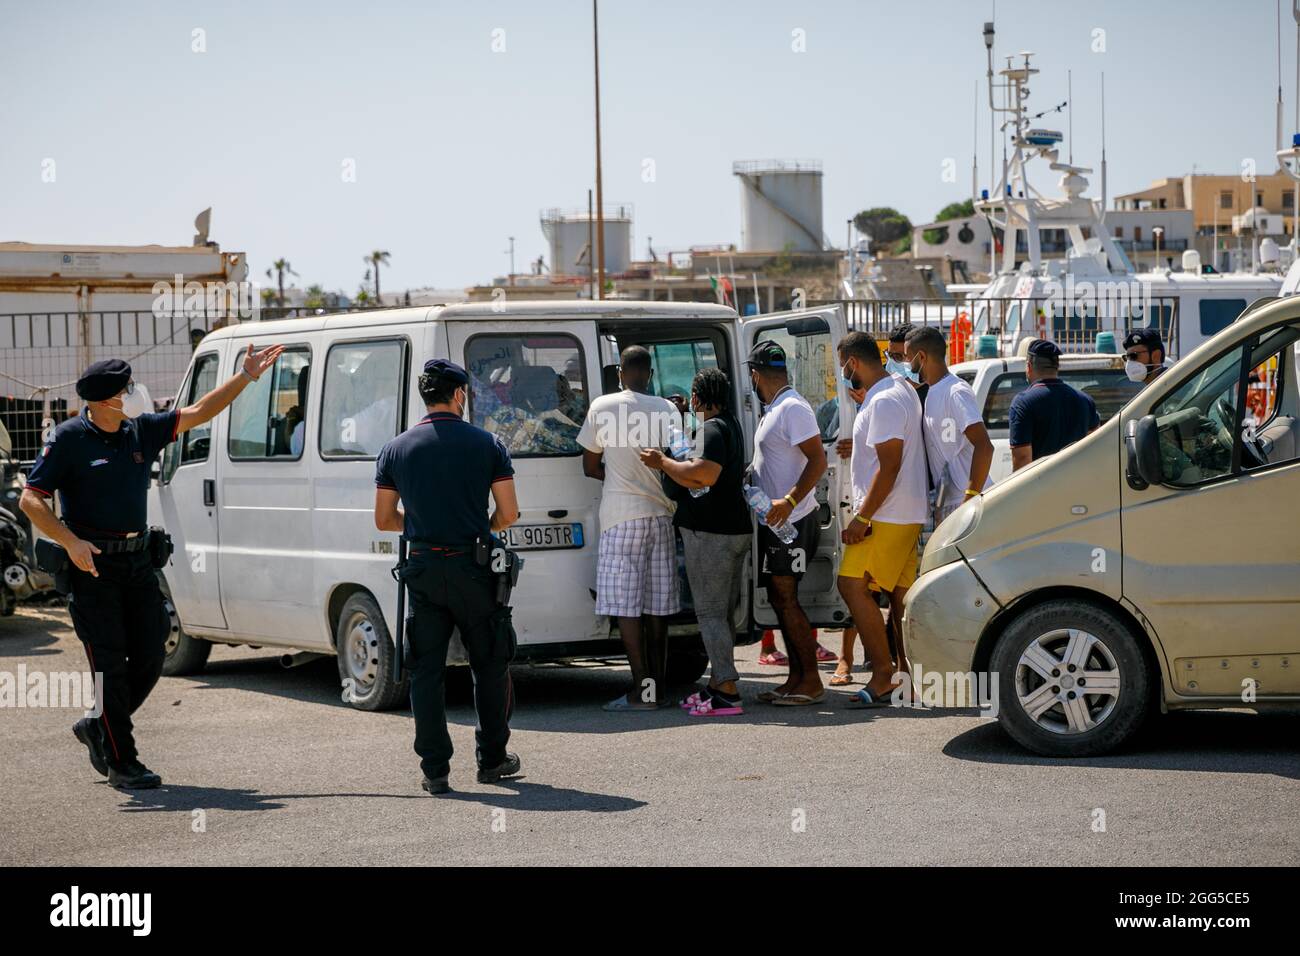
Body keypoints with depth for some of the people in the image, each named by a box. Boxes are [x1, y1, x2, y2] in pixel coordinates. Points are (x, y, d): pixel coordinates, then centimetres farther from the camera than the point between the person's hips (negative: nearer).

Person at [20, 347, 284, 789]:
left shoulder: (142, 430, 7)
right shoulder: (68, 439, -9)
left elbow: (196, 413, 14)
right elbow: (30, 499, -8)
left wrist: (246, 376, 9)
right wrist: (71, 543, -20)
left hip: (138, 561, 6)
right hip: (92, 565, -6)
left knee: (149, 659, 7)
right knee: (110, 665, -4)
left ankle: (99, 727, 28)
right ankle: (122, 762, 4)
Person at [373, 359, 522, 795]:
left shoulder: (395, 449, 3)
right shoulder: (486, 444, -3)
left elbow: (384, 519, 6)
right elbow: (508, 514, -2)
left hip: (424, 570, 1)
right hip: (473, 570, -1)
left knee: (426, 669, 6)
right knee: (490, 665, 13)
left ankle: (435, 770, 3)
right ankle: (492, 759, 20)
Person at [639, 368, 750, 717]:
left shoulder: (712, 429, -14)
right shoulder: (731, 425, 18)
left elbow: (705, 475, -27)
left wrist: (663, 462, -15)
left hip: (710, 533, -10)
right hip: (735, 529, 10)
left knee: (710, 612, -8)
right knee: (721, 613, 14)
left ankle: (727, 692, -12)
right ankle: (717, 684, 19)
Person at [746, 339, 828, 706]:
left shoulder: (792, 408, -15)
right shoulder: (773, 410, 16)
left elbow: (818, 460, -22)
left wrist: (789, 501, -30)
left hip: (791, 522, -10)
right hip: (775, 523, 10)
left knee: (786, 600, -9)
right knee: (780, 599, 11)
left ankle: (812, 681, -6)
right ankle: (796, 677, 16)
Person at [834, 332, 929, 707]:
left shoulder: (884, 402, -17)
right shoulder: (901, 390, 15)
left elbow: (889, 465, -22)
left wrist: (863, 517, -21)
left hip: (887, 517, -11)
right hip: (908, 514, 11)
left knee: (852, 584, -12)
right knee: (901, 593, 10)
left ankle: (882, 673, -12)